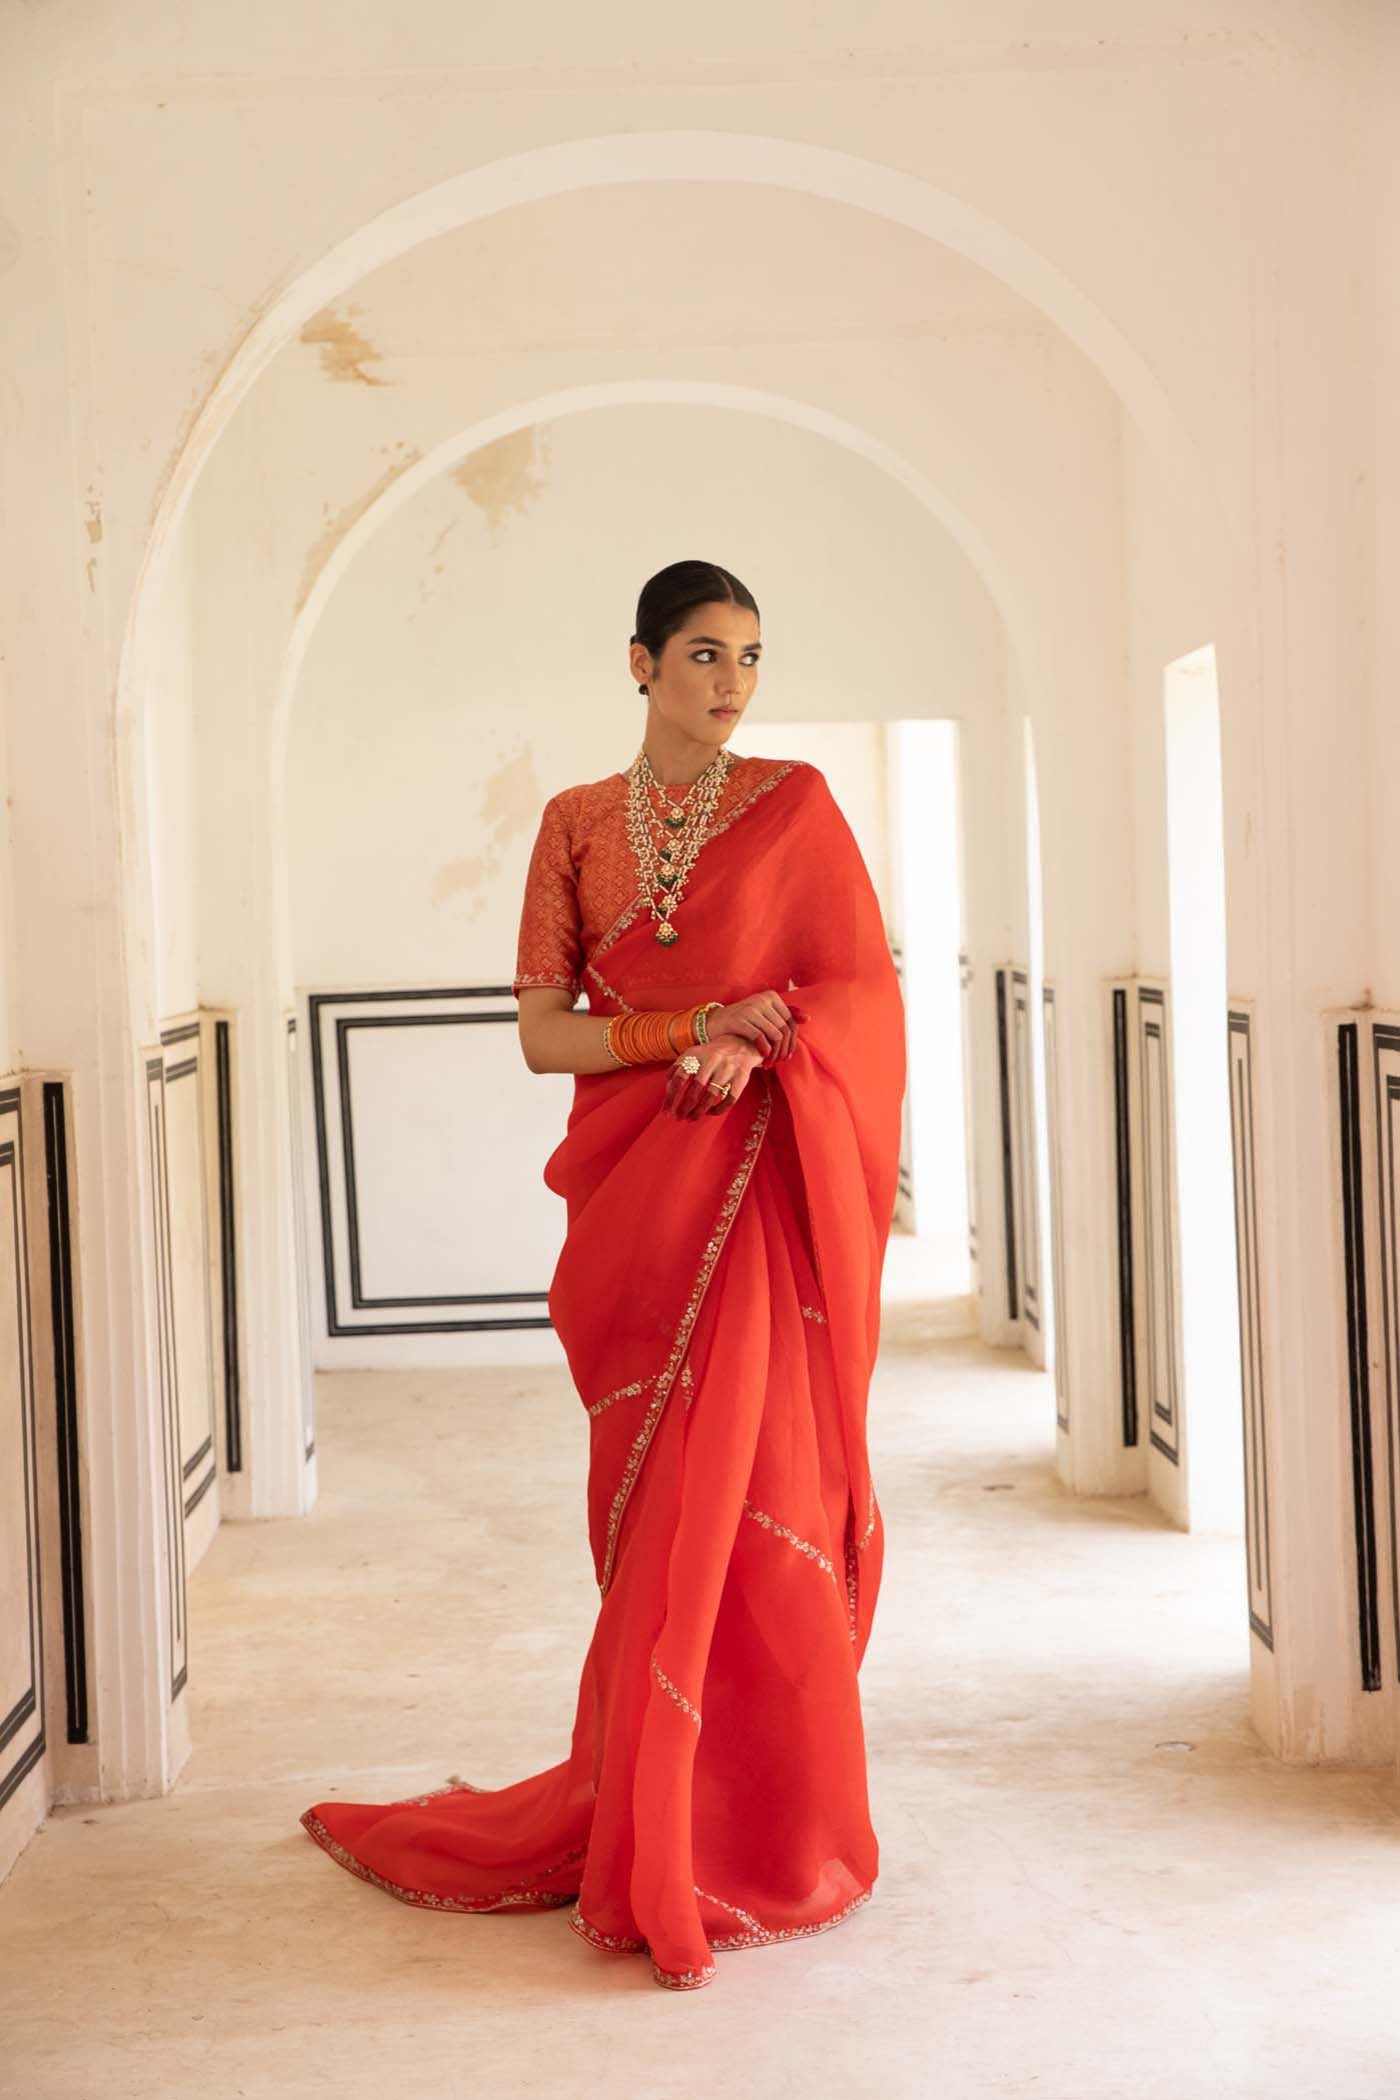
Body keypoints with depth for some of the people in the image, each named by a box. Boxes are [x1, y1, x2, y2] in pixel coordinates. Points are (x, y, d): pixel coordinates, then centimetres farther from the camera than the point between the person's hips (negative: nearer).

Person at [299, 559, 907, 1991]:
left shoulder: (793, 803, 5)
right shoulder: (578, 824, 9)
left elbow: (864, 987, 2)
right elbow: (542, 1032, 3)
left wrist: (761, 1046, -17)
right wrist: (693, 1025, -11)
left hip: (758, 1192, -1)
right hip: (629, 1196, 2)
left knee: (748, 1494, -3)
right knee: (655, 1503, 4)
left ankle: (758, 1820, 10)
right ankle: (662, 1832, 16)